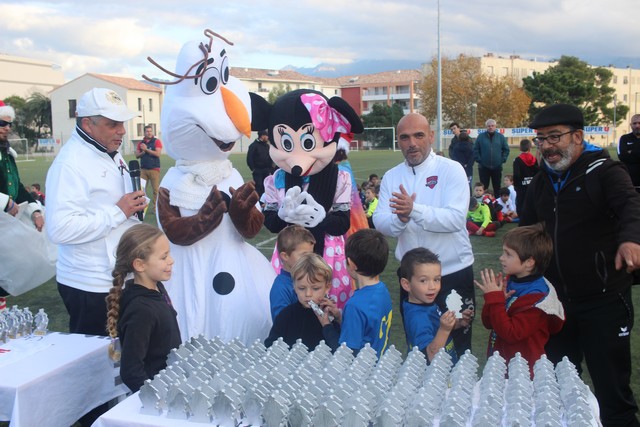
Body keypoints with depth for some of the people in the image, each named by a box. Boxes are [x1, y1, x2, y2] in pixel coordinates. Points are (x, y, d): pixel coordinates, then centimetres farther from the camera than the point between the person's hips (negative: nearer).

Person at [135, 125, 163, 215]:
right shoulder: (141, 143, 14)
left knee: (156, 190, -6)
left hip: (154, 169, -4)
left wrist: (146, 149, -11)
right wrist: (143, 152, -8)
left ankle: (155, 209, -1)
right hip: (143, 169, 4)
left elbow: (158, 154, -11)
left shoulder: (157, 141, 1)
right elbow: (137, 155, 10)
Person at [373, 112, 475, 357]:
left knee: (458, 344, 7)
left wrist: (414, 211, -33)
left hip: (454, 272, -4)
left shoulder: (451, 170, -7)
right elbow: (380, 222, -4)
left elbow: (456, 218, -20)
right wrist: (399, 218, -26)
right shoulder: (391, 177, 6)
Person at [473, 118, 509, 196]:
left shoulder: (500, 136, 4)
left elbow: (506, 149, 9)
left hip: (497, 167, 1)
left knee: (497, 187, 9)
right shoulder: (481, 136, -1)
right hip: (484, 167, -1)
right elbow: (475, 150, 1)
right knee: (483, 187, 4)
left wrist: (503, 159, -1)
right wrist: (479, 160, -6)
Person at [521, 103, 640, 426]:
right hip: (556, 300, 6)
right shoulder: (540, 182, 9)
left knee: (611, 386, 2)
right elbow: (526, 232, 21)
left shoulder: (605, 172, -11)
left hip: (604, 300, -6)